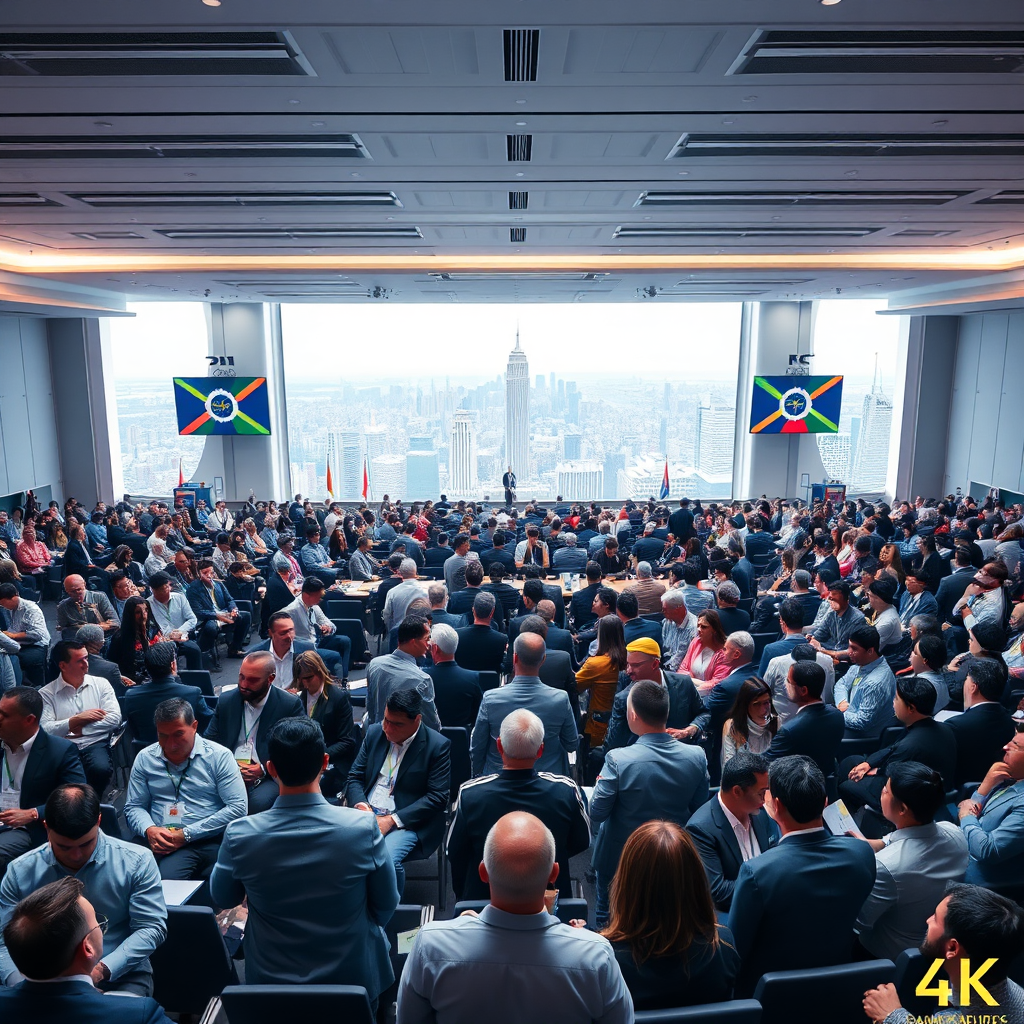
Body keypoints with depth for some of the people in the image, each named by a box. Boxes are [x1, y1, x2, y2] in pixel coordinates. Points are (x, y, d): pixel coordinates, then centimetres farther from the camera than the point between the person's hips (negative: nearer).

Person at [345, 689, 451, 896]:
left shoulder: (438, 746, -7)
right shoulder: (375, 733, 8)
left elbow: (437, 797, -10)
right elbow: (354, 777, 12)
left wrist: (391, 820, -16)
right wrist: (360, 806, -11)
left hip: (407, 821, -4)